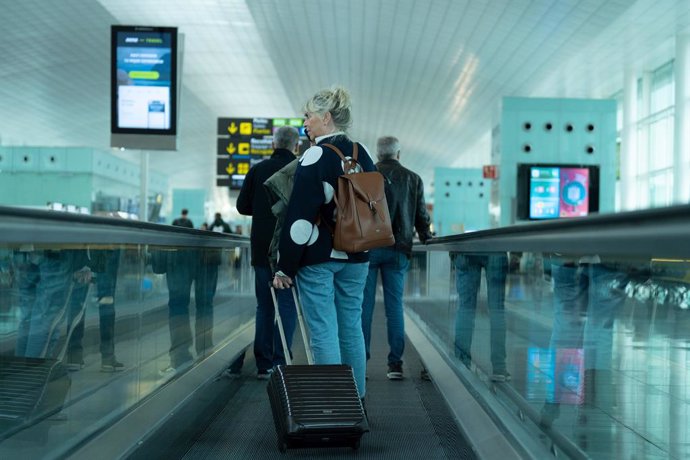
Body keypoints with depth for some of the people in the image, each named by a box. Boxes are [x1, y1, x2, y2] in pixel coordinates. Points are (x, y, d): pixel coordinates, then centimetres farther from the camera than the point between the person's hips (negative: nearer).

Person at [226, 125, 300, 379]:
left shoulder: (257, 170, 4)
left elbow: (242, 206, 6)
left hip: (261, 248, 3)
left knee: (264, 306, 11)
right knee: (287, 306, 2)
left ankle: (263, 365, 11)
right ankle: (279, 363, -1)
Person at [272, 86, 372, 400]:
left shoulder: (316, 156, -12)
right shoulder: (362, 154, 9)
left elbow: (300, 217, -15)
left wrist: (285, 267, -11)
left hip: (318, 257, -7)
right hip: (356, 257, 7)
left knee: (323, 331, -3)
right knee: (351, 326, 13)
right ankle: (356, 398, 20)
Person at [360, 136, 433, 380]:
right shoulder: (413, 179, 7)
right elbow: (422, 215, 11)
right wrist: (426, 239, 27)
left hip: (368, 247, -1)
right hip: (399, 250, 2)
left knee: (364, 305, 3)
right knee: (395, 305, 4)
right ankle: (395, 363, 3)